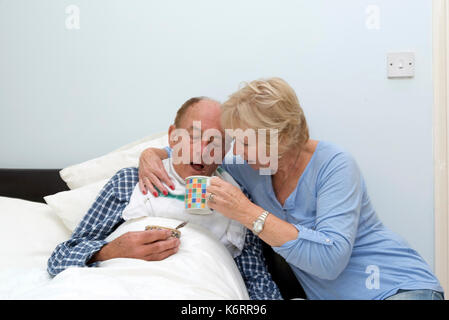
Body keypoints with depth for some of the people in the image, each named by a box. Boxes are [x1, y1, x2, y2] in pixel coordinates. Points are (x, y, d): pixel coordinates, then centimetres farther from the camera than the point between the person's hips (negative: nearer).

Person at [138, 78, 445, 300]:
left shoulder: (333, 164, -18)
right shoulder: (249, 167, -1)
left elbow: (330, 259, -27)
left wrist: (247, 212, -28)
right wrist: (152, 155, -8)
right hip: (325, 294, 4)